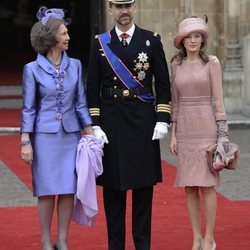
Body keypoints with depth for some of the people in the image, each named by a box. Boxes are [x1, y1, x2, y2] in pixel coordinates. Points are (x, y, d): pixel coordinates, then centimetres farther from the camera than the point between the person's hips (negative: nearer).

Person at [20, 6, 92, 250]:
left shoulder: (74, 65, 5)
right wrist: (25, 141, -6)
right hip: (45, 135, -3)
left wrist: (89, 132, 4)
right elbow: (28, 108, -1)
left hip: (70, 135, 3)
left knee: (68, 189, 2)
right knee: (47, 190, 1)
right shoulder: (33, 69, -4)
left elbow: (80, 102, 9)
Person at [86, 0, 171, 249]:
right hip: (110, 123, 0)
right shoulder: (100, 43, 4)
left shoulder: (151, 40, 3)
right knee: (112, 186, 3)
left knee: (143, 184, 2)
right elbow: (92, 87, 4)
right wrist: (95, 125, -3)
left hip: (143, 122, 0)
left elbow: (163, 83, 3)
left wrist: (162, 120, -4)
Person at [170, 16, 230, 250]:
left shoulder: (211, 62, -2)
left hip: (206, 127, -4)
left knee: (206, 184, -6)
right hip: (185, 129, 4)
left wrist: (222, 133, -8)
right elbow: (175, 101, 11)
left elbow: (218, 99, -3)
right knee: (189, 186, 4)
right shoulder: (176, 65, 9)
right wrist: (173, 134, 7)